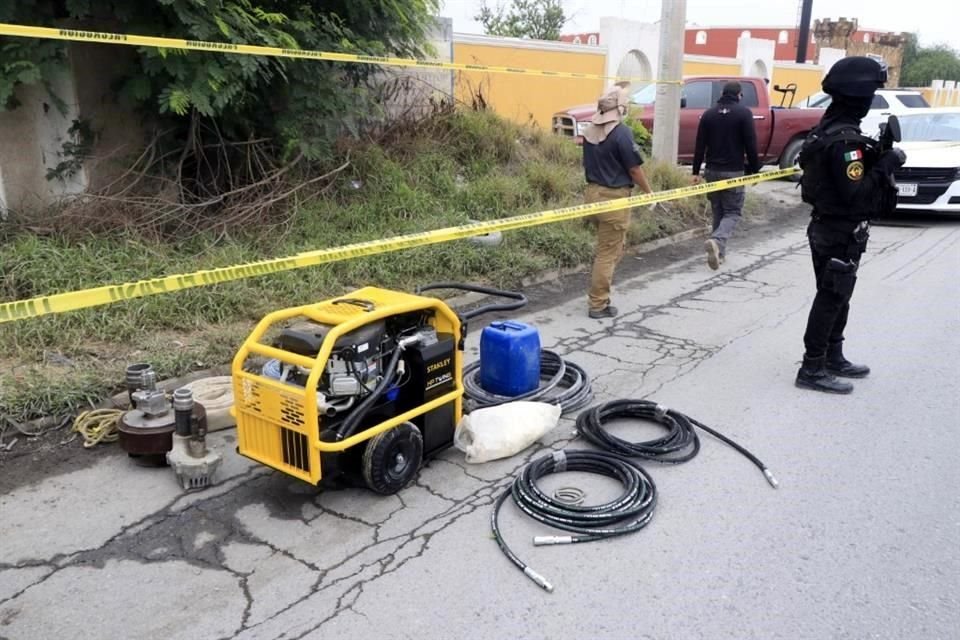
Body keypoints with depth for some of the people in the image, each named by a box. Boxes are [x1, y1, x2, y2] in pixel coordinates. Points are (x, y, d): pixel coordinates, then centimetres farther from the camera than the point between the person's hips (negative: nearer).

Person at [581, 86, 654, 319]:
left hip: (593, 193, 8)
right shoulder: (622, 132, -15)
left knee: (612, 245, 24)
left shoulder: (590, 131, 6)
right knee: (608, 252, 0)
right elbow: (634, 169, -12)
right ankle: (598, 305, 6)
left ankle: (601, 287, 28)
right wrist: (649, 192, 1)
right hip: (613, 197, -8)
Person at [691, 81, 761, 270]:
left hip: (712, 171, 4)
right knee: (733, 212, 0)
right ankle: (716, 241, -27)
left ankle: (719, 251, 15)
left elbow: (700, 145, 5)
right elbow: (750, 145, -8)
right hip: (734, 172, -4)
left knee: (718, 212, 15)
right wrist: (754, 170, 1)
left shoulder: (709, 113, 6)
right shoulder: (744, 113, -6)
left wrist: (696, 171, 9)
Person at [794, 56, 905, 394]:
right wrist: (887, 164, -19)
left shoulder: (827, 129, 9)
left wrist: (878, 157, 6)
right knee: (832, 299, -3)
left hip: (827, 226, 10)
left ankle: (833, 358, 30)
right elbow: (856, 193, -26)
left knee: (835, 297, 18)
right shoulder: (845, 140, -22)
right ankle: (812, 369, 5)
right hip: (842, 233, -10)